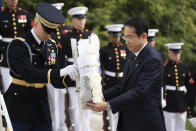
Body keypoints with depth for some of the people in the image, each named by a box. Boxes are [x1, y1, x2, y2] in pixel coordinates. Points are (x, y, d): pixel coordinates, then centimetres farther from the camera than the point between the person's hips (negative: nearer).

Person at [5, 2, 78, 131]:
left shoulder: (51, 45, 7)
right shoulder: (18, 45, -14)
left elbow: (55, 81, 6)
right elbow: (29, 74, -29)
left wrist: (69, 79, -17)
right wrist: (62, 71, -37)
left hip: (42, 106, 6)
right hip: (19, 108, -6)